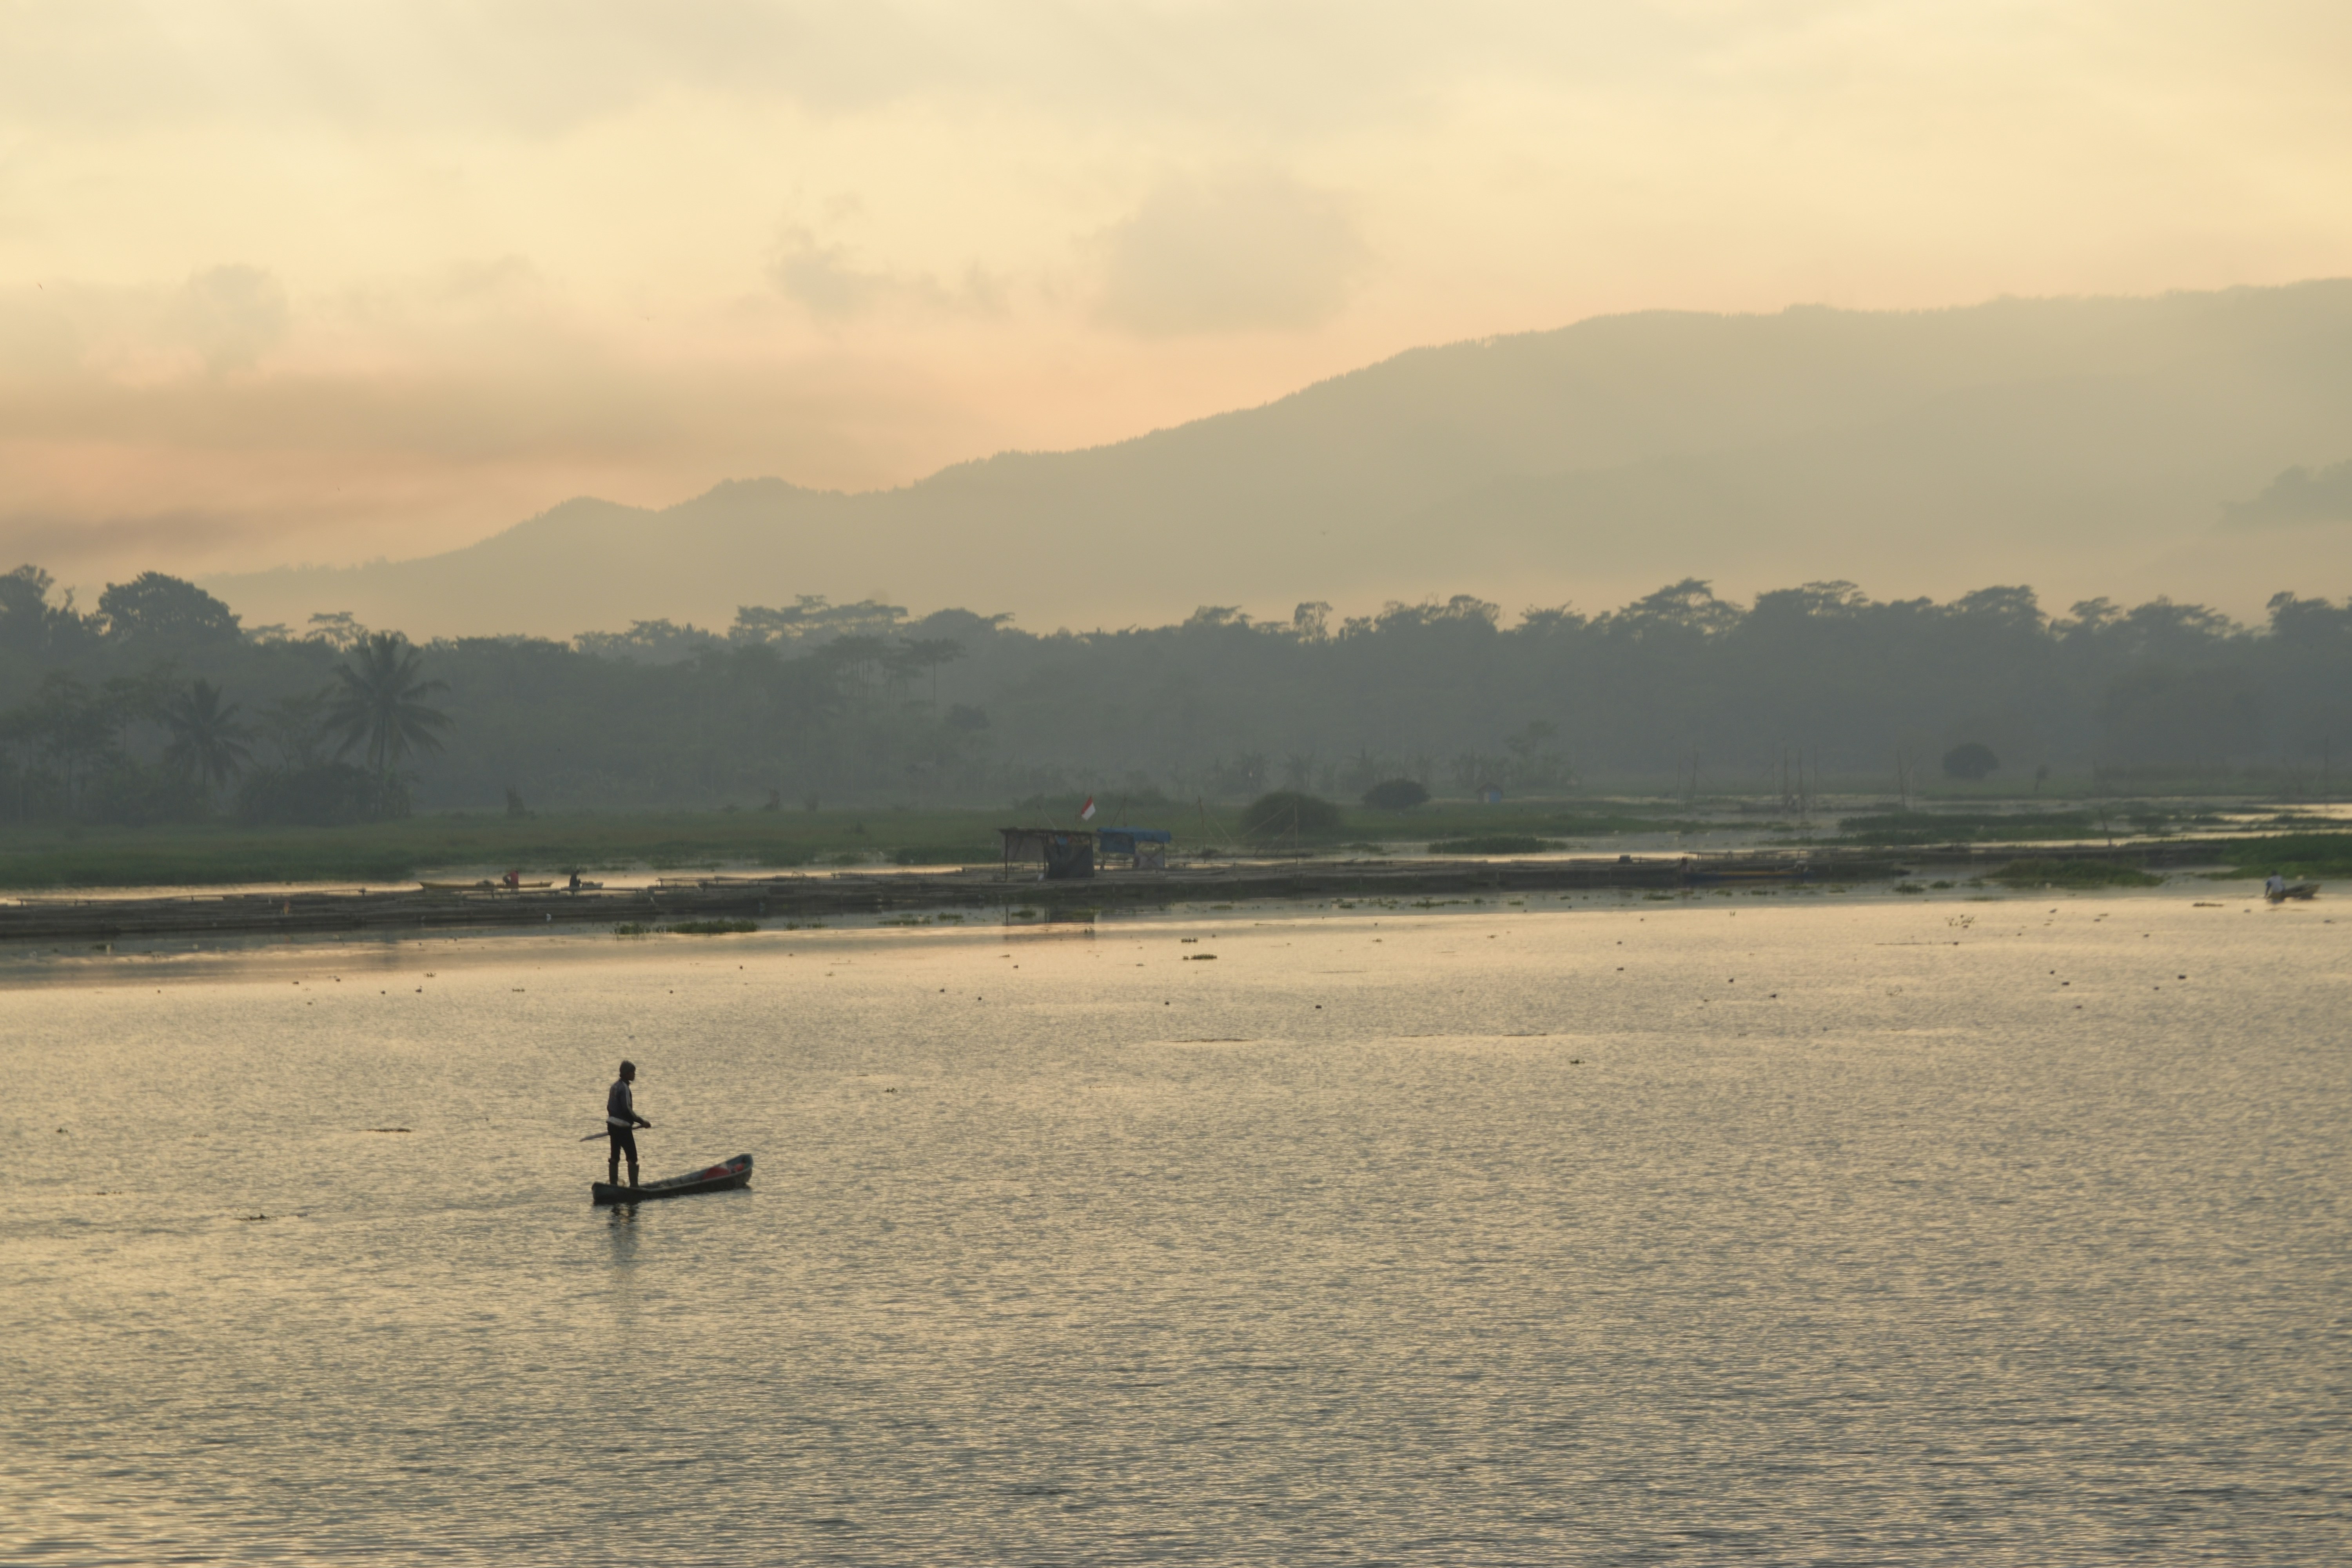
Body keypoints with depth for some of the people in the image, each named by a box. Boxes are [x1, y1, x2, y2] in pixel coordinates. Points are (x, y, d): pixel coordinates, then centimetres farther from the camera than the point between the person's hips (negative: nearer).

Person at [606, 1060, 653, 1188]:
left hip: (612, 1125, 9)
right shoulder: (624, 1088, -17)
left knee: (615, 1157, 11)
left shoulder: (615, 1087, 12)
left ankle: (613, 1185, 14)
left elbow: (609, 1107, 17)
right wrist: (642, 1122, -16)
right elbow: (627, 1110, -22)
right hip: (623, 1127, -9)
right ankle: (634, 1186, -7)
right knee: (632, 1158, -5)